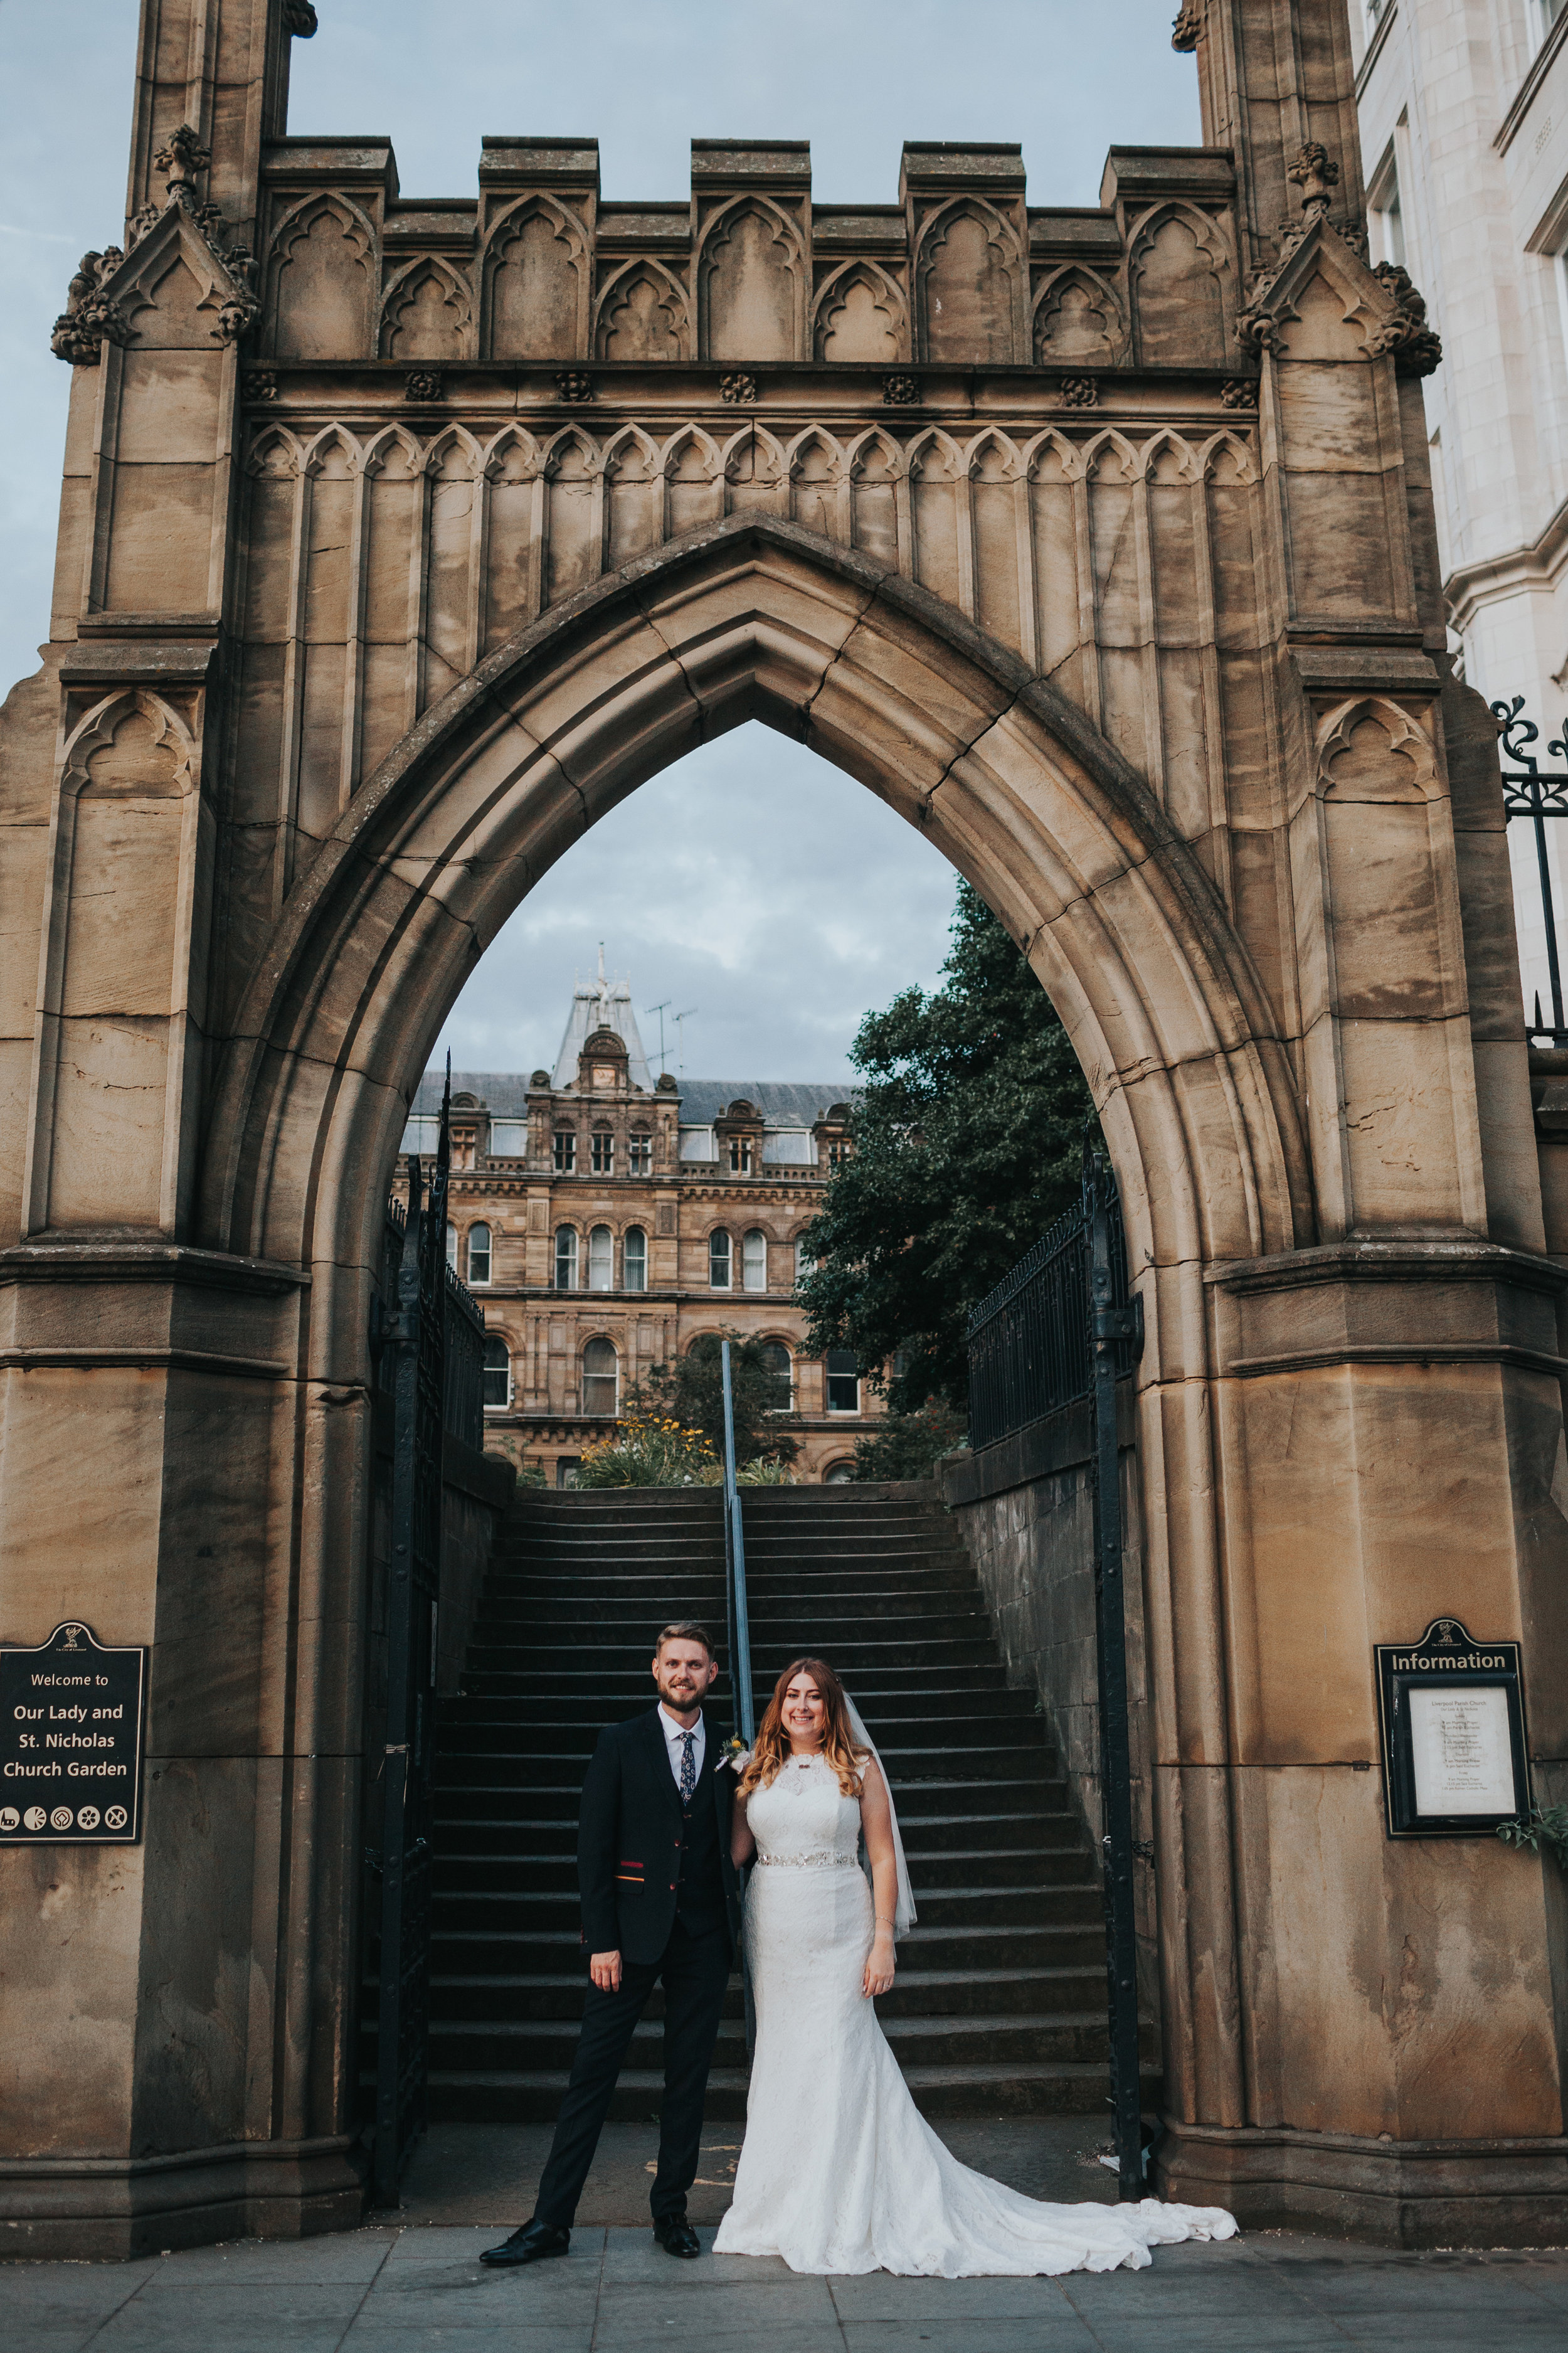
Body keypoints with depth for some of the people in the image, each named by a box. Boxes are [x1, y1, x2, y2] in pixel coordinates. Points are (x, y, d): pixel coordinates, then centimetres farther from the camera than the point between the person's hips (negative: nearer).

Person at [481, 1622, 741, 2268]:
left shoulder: (728, 1754, 8)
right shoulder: (620, 1743, 1)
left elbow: (731, 1844, 13)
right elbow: (594, 1844, -2)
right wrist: (602, 1939, -8)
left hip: (704, 1936, 2)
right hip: (633, 1931, -2)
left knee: (689, 2080, 9)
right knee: (592, 2074, -2)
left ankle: (672, 2213, 22)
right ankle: (550, 2221, 5)